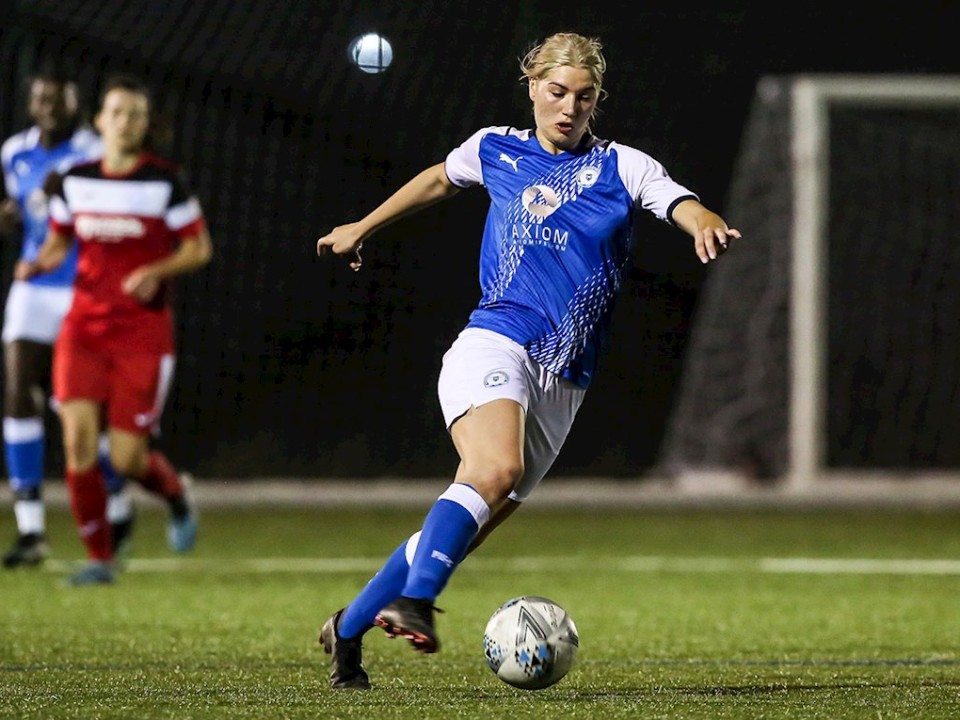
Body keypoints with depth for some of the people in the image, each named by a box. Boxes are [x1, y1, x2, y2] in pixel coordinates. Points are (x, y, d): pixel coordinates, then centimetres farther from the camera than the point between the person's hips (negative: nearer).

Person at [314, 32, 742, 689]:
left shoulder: (623, 168, 8)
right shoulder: (495, 151, 11)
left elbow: (680, 204, -10)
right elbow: (438, 181, 32)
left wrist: (706, 224, -34)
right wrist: (362, 230, 42)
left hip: (563, 383, 2)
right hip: (494, 345, -2)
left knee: (475, 522, 3)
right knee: (498, 470, -32)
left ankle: (349, 629, 17)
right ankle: (414, 601, -41)